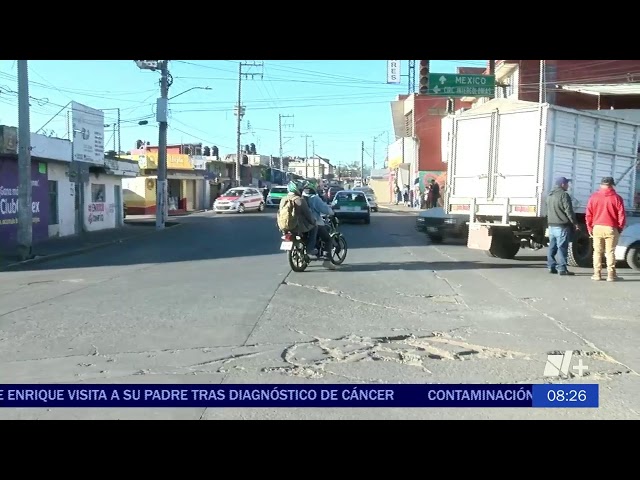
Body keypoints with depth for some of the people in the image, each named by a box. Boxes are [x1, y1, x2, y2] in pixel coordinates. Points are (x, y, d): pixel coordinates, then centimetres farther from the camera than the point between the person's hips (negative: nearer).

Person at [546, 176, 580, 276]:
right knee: (562, 247, -8)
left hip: (551, 225, 8)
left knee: (552, 247, 11)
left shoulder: (550, 196, 16)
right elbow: (569, 211, -15)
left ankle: (551, 267, 13)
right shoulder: (564, 195, -12)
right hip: (562, 226, -8)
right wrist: (575, 223, -9)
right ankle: (562, 268, -10)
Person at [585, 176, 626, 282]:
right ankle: (611, 275, 3)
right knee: (610, 252, 3)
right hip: (611, 229, -1)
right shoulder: (617, 198, -2)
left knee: (597, 252, 8)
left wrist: (590, 228, 10)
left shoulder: (593, 197, 2)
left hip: (597, 228, 1)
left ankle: (597, 274, 7)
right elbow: (622, 215, -3)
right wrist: (620, 228, 9)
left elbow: (588, 215, 2)